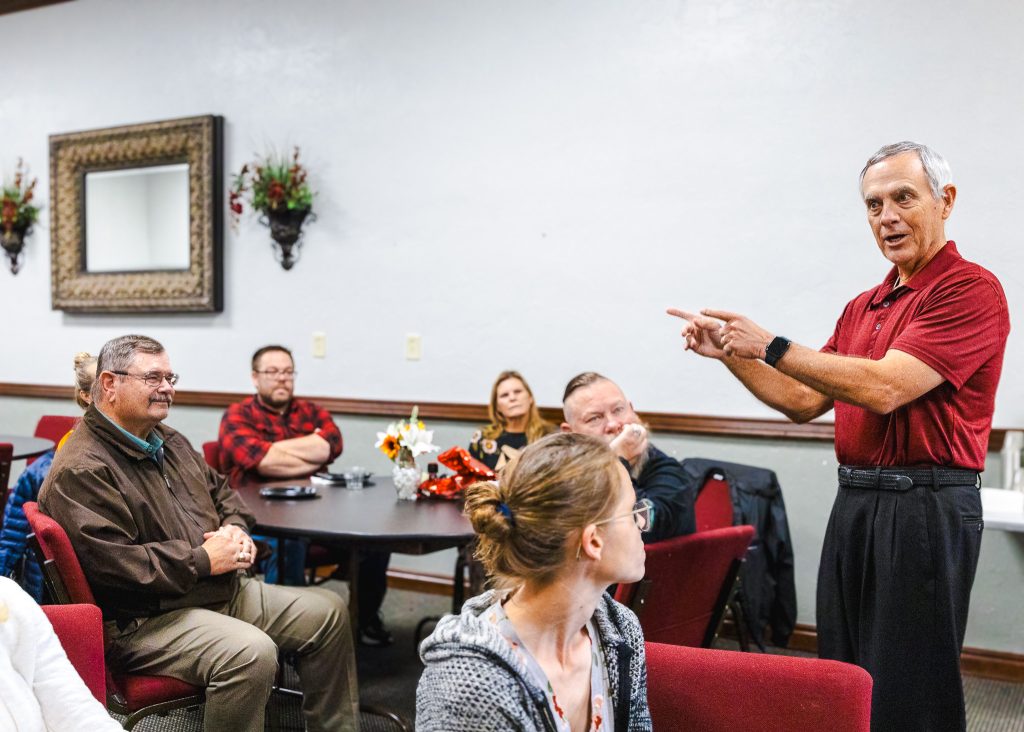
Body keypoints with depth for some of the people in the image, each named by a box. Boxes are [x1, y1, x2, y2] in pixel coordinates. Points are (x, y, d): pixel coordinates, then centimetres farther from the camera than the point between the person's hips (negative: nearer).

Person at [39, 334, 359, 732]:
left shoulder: (169, 441, 14)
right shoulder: (80, 471, -16)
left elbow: (222, 491, 26)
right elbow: (111, 563, -25)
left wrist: (235, 529, 3)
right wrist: (203, 560, -19)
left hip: (225, 590, 10)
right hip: (146, 619, -9)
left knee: (328, 612, 4)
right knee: (251, 652, -34)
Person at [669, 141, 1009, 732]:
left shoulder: (970, 289, -11)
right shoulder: (863, 307, 15)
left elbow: (883, 388, -22)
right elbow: (804, 401, 16)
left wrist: (771, 345, -19)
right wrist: (729, 353, 6)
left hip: (924, 507, -8)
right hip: (854, 501, 8)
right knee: (842, 685, 16)